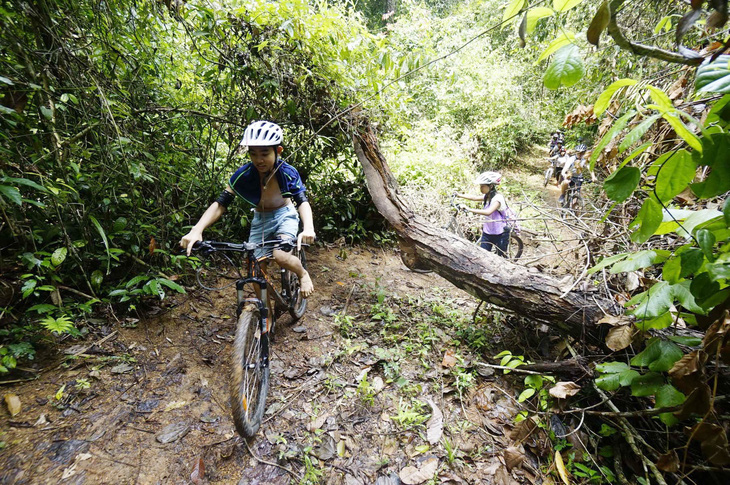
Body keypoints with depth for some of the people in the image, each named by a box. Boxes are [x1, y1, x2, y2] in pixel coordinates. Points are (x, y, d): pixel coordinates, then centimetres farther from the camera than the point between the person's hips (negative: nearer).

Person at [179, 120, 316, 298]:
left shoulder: (288, 172, -23)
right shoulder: (243, 175, -20)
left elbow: (302, 201, -30)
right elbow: (220, 203, -20)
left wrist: (308, 228, -52)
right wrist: (196, 230, -36)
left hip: (284, 215, -2)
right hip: (260, 220, 3)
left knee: (281, 256, -30)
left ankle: (303, 274, 4)